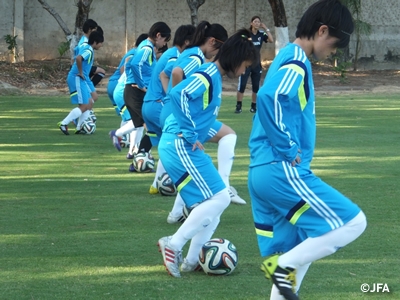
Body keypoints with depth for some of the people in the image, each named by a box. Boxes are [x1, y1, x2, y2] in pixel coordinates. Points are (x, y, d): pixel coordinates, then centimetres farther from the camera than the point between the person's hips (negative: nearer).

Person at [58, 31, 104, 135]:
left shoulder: (84, 46, 11)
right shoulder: (89, 51, -17)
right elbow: (78, 58, -36)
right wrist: (80, 73, -23)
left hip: (82, 79, 10)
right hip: (77, 79, -10)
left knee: (89, 103, 11)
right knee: (84, 106, -9)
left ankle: (79, 128, 12)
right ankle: (64, 124, -5)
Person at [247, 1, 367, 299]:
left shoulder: (287, 58, 18)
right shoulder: (296, 63, -12)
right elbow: (269, 97, -31)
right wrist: (290, 151, -22)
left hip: (264, 171, 10)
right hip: (282, 171, -10)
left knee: (298, 254, 14)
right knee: (353, 222, -8)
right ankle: (284, 265, -7)